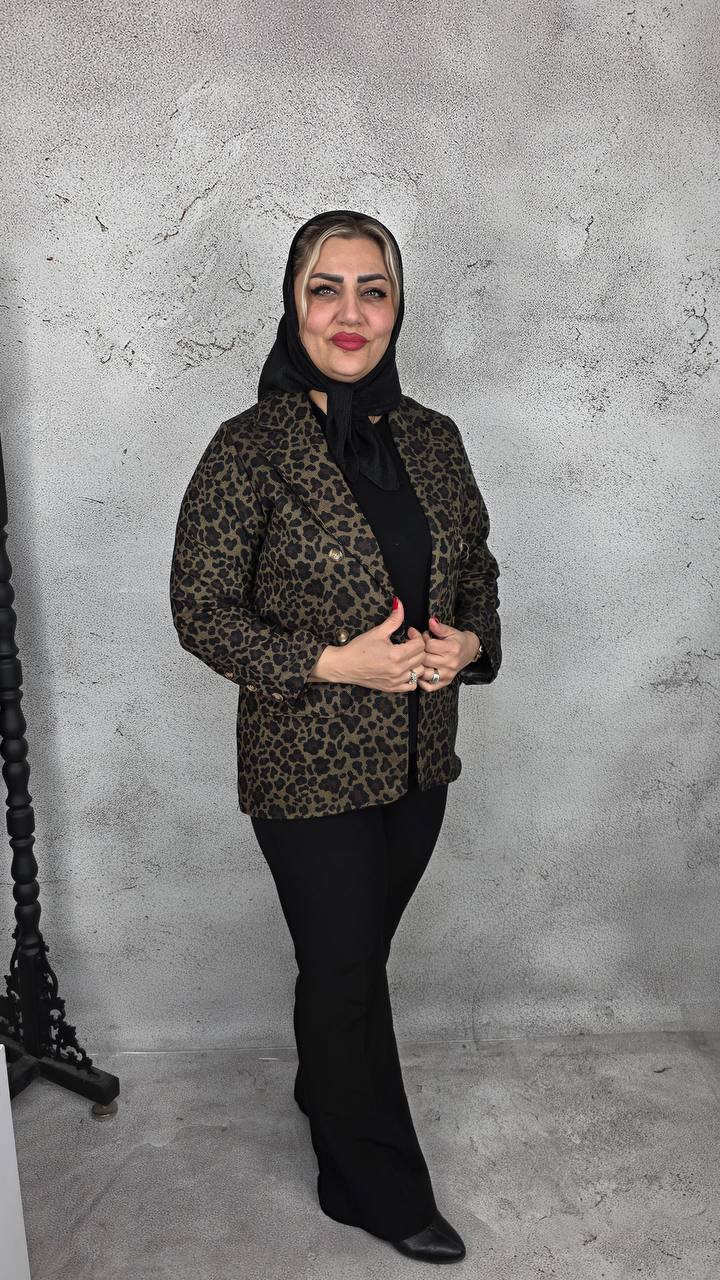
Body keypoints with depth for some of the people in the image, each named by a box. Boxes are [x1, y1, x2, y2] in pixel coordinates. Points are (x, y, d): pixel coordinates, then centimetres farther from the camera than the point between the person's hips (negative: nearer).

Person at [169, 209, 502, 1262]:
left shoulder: (432, 438, 3)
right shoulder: (252, 447, -13)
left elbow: (479, 573, 12)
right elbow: (200, 610, -12)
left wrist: (468, 643, -8)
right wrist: (333, 664, -21)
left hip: (418, 759, 5)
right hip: (309, 768, -5)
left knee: (359, 954, 22)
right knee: (344, 967, 9)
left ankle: (326, 1093, 52)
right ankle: (380, 1187, 33)